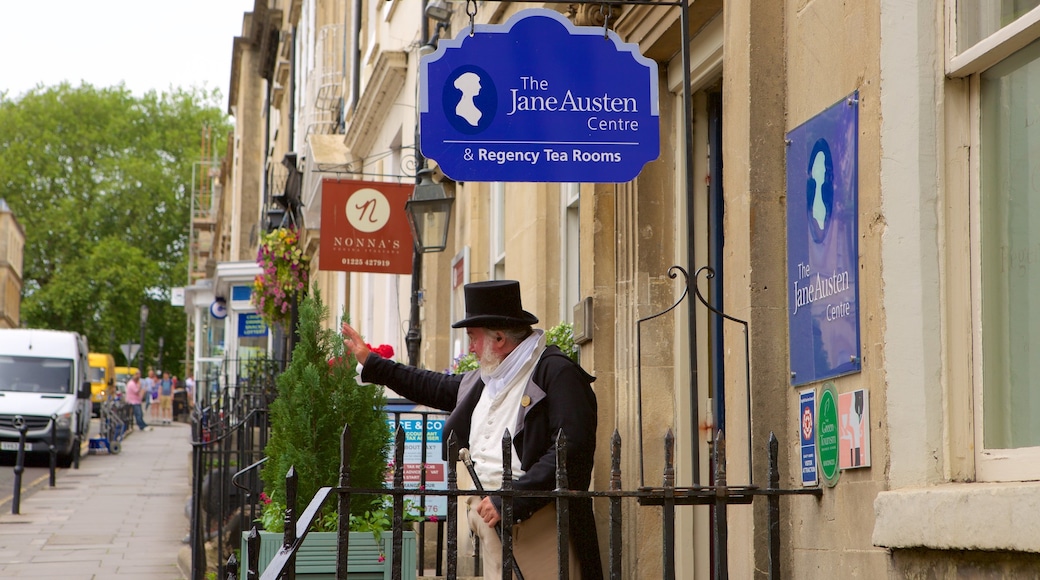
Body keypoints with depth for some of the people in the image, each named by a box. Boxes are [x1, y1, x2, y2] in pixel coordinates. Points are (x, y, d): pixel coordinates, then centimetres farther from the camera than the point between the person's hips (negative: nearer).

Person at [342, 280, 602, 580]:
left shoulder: (557, 373, -9)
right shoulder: (482, 380, 18)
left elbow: (571, 451, -19)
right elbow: (437, 387, 38)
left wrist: (510, 501, -20)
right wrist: (371, 363, 43)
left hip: (538, 521, -8)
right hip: (492, 521, 8)